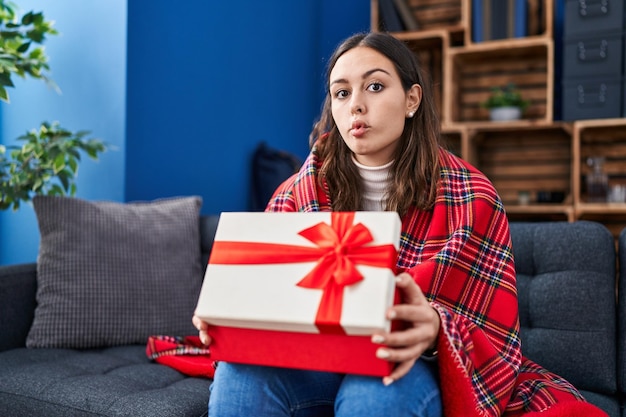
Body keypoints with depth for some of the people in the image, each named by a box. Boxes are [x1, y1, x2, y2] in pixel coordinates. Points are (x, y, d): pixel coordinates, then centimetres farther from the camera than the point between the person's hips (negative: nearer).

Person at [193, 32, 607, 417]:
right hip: (317, 361, 2)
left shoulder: (471, 198, -10)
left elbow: (492, 342, -12)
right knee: (243, 372, -30)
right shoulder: (300, 193, -3)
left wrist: (434, 331, -36)